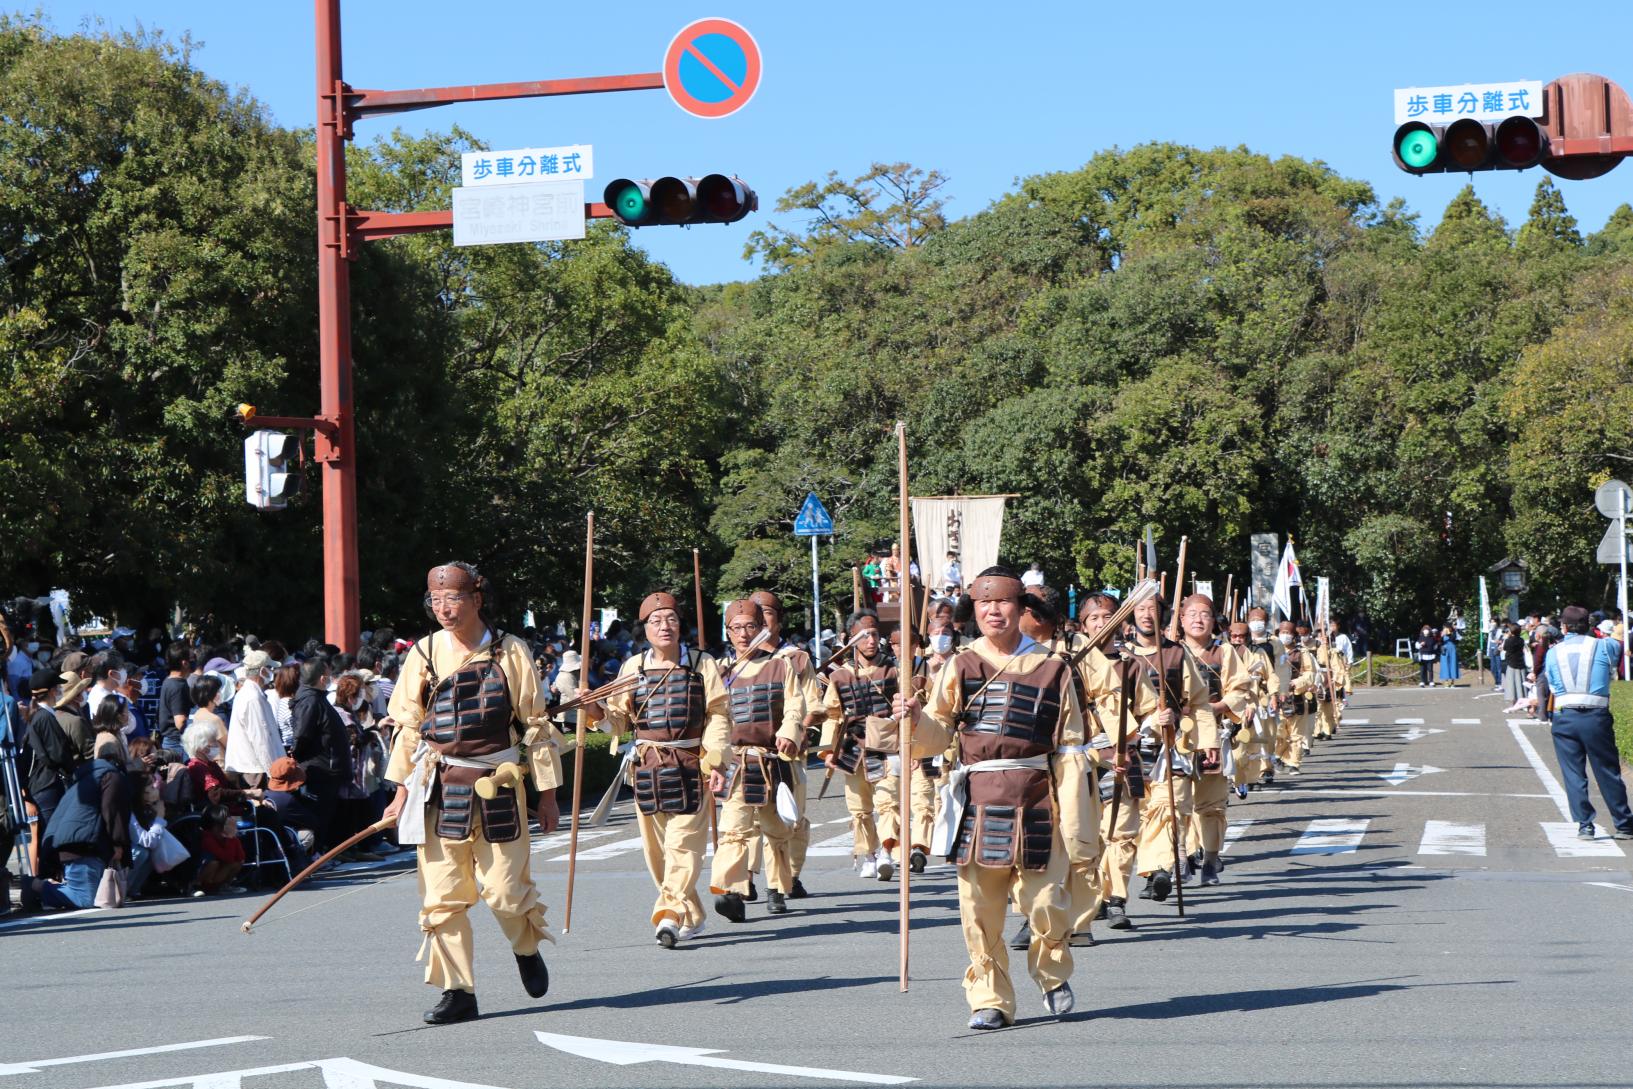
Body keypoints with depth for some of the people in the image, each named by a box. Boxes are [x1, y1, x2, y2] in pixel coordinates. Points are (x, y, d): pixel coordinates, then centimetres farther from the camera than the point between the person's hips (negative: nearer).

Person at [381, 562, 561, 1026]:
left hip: (498, 788, -2)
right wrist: (403, 790, 5)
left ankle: (527, 949, 28)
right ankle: (457, 990, 8)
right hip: (440, 790, 2)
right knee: (442, 896, 0)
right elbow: (408, 726, 10)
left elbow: (536, 723, 4)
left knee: (505, 890, -3)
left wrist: (548, 792, 3)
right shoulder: (425, 654, 4)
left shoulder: (510, 652, 0)